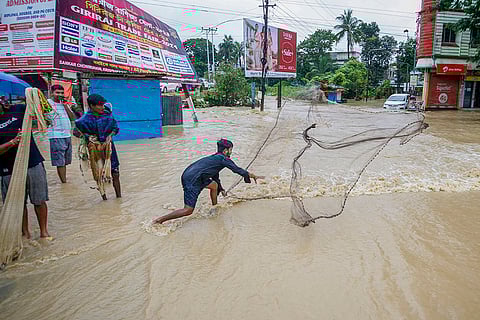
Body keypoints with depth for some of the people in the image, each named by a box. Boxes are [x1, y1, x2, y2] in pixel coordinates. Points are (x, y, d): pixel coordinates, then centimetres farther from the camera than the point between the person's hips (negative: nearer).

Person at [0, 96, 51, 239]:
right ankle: (25, 232, 27)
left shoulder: (19, 109, 1)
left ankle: (44, 231, 19)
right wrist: (13, 142, -25)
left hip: (33, 163, 1)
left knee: (39, 201, 6)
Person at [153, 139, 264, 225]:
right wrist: (254, 176, 11)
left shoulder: (215, 158, 24)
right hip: (192, 180, -10)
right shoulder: (223, 158, -3)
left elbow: (215, 176, 36)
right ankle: (160, 220, -6)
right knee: (188, 210, -7)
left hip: (188, 175, 10)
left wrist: (221, 189, 44)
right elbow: (238, 170, 0)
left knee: (214, 185, 25)